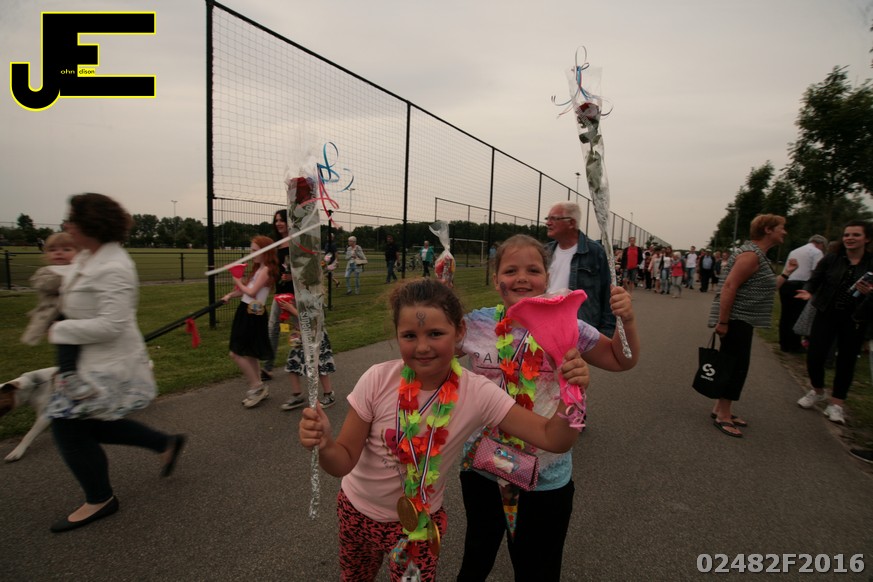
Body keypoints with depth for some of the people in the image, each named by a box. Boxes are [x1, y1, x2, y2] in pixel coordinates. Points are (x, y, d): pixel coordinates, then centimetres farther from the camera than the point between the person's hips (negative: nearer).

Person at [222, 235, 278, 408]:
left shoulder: (266, 270, -16)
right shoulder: (258, 269, 14)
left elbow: (251, 292, -21)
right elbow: (245, 289, 15)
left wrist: (239, 282, -5)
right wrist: (231, 295, 3)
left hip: (253, 314, -10)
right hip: (246, 311, 10)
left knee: (236, 354, -7)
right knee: (249, 353, 15)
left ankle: (257, 387, 4)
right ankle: (258, 388, 24)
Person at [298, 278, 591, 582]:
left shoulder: (477, 393, -24)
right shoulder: (377, 380, -25)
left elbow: (553, 438, -23)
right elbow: (344, 462, -17)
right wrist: (325, 445, -40)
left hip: (421, 520, -1)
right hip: (357, 510, 2)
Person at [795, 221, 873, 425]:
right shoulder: (830, 259, -2)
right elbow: (814, 280, -2)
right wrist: (808, 292, -23)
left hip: (855, 319, 0)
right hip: (826, 314, 0)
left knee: (846, 361, 7)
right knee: (814, 355, -4)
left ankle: (836, 404, 23)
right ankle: (818, 392, 24)